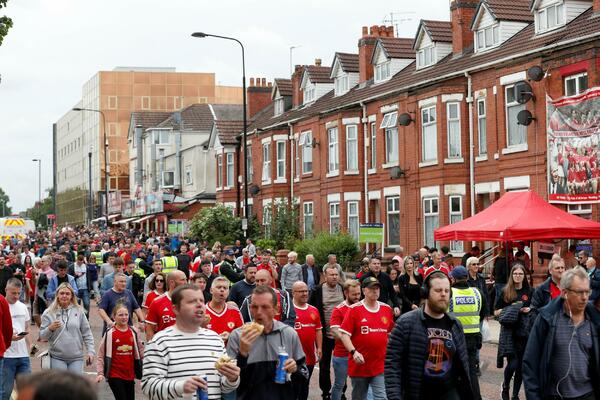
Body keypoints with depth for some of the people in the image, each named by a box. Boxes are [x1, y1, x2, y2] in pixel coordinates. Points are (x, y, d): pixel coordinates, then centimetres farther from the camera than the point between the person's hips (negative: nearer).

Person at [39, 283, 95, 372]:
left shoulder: (79, 311, 4)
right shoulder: (49, 313, 0)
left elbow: (87, 334, 7)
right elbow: (42, 335, 1)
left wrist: (90, 351, 1)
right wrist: (50, 329, -19)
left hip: (76, 358, 1)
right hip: (57, 357, -1)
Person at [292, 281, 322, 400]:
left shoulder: (314, 310, 10)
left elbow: (318, 330, 14)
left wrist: (319, 348, 7)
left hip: (310, 357, 5)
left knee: (305, 386, 16)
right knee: (294, 387, 2)